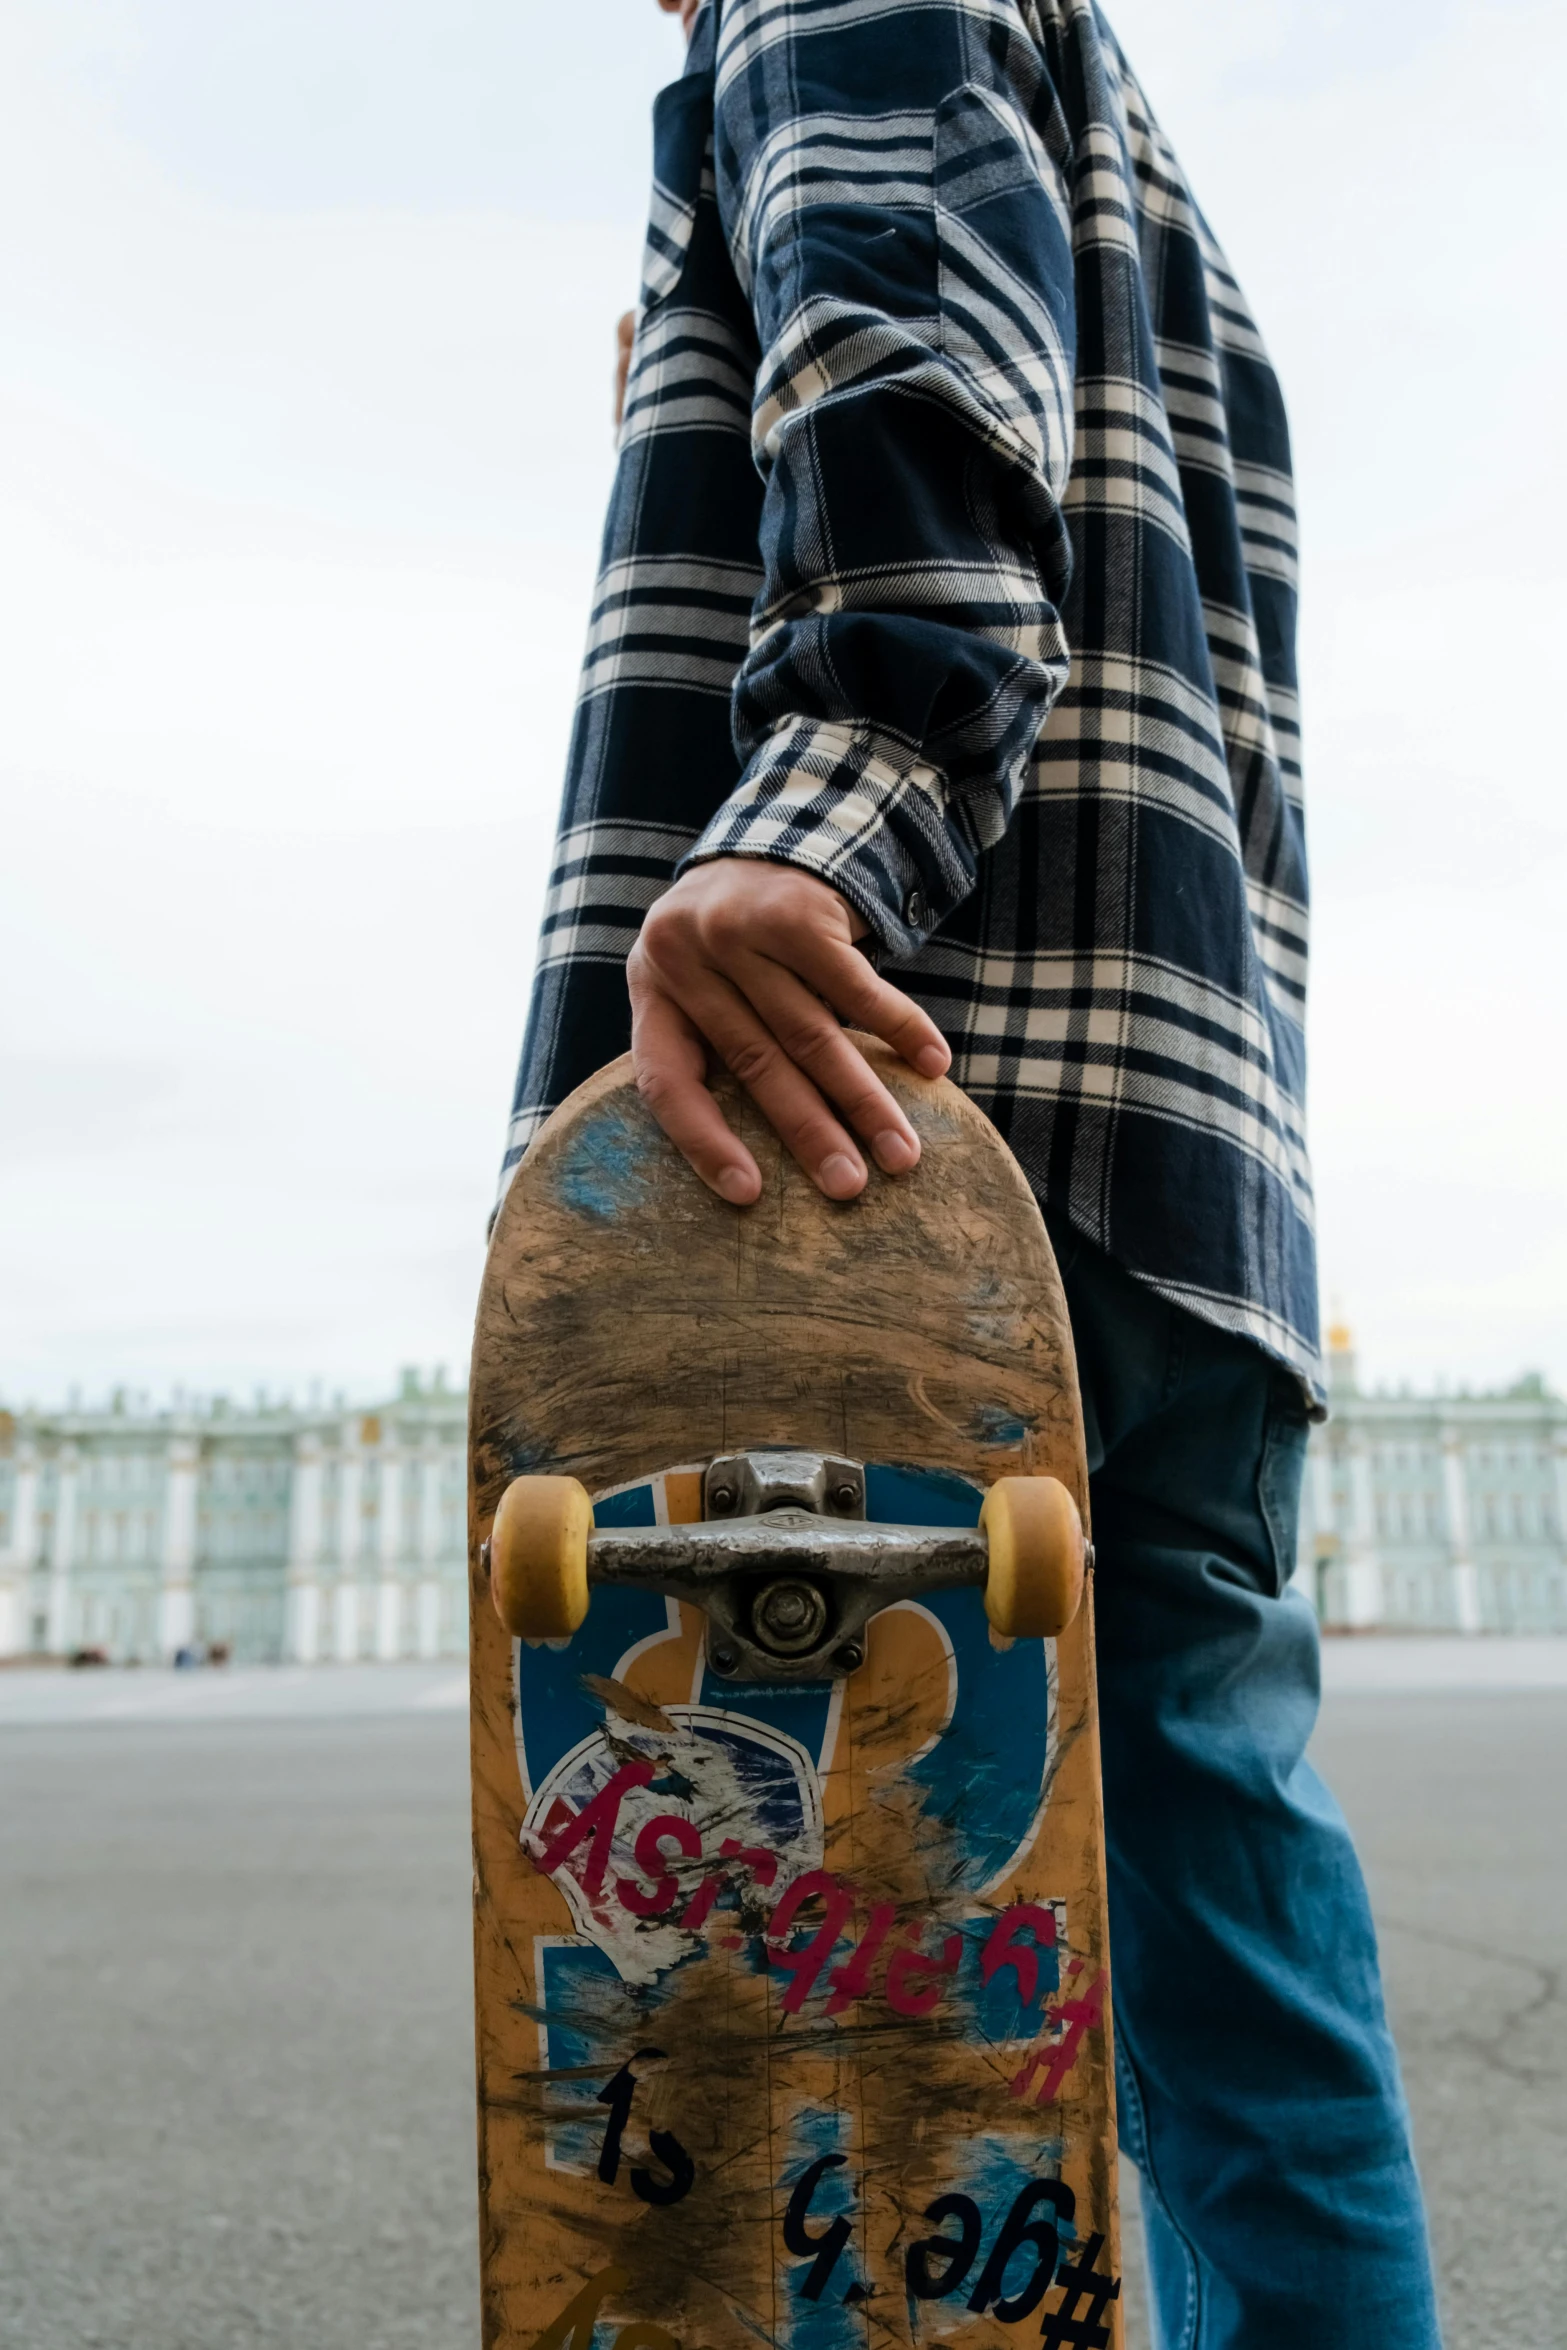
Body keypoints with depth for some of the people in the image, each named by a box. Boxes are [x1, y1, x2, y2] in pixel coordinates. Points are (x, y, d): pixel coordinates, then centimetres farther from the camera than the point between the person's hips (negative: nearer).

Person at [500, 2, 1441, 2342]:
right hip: (1197, 1163, 9)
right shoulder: (1157, 207, 40)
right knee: (1218, 1927, 7)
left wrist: (816, 811, -24)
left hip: (916, 1085, -8)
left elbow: (913, 328, -8)